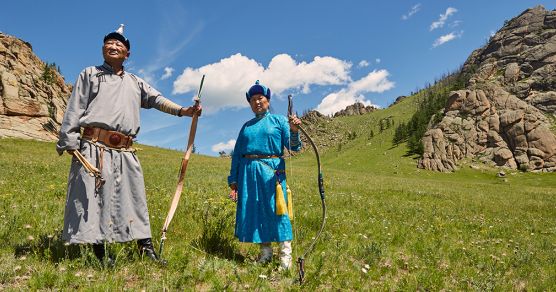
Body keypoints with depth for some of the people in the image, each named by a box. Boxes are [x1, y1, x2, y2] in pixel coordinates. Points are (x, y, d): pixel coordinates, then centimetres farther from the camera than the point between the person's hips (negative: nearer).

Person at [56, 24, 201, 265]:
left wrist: (183, 111, -8)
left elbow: (156, 99, 9)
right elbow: (75, 109, 5)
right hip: (93, 148, -3)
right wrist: (69, 142, -6)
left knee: (133, 196, 3)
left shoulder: (135, 82, 22)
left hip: (125, 152, 4)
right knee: (92, 198, -4)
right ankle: (99, 252, 5)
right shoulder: (90, 74, 12)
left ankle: (146, 247, 9)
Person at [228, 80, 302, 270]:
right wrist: (233, 182, 11)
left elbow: (293, 147, -3)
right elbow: (237, 154, 17)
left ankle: (286, 255, 3)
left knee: (276, 209, -6)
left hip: (271, 171, -4)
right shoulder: (246, 126, 18)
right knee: (254, 211, 5)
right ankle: (265, 252, 17)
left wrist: (294, 131, -24)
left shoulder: (278, 120, 7)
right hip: (248, 173, 4)